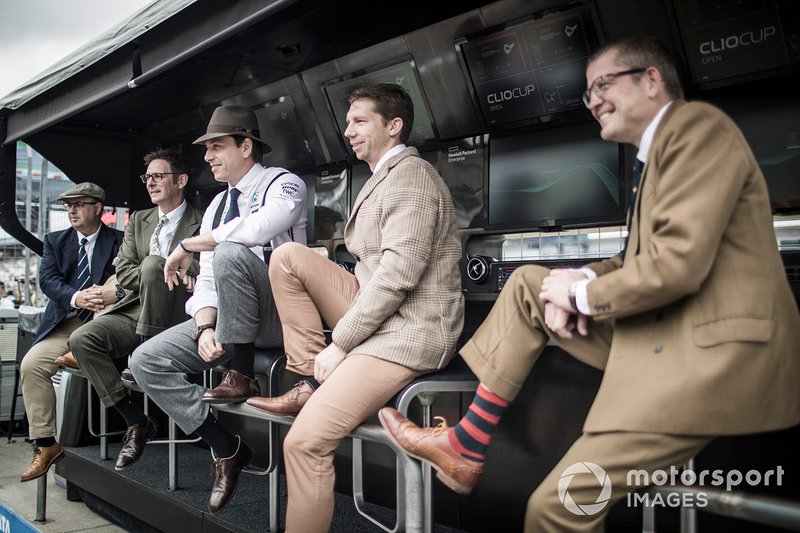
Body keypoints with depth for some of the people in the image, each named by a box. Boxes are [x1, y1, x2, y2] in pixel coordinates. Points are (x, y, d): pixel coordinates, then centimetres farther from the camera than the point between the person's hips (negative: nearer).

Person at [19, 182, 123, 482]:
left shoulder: (119, 241, 6)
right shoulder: (55, 241, 16)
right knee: (31, 364, -17)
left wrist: (114, 294, -29)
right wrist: (75, 298, -20)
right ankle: (45, 445, -11)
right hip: (64, 323, 3)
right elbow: (47, 279, 1)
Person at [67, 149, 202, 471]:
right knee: (81, 338, -20)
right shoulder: (139, 220, 19)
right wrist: (163, 273, -10)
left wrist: (157, 270, -16)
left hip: (174, 317, -5)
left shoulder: (201, 223, 2)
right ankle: (136, 422, -13)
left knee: (153, 263, -30)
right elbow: (123, 272, 8)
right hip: (134, 311, 6)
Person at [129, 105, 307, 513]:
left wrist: (188, 246, -16)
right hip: (229, 318, 7)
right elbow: (206, 279, 8)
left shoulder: (283, 184, -6)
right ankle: (225, 448, 0)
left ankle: (240, 376, -19)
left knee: (229, 252, -33)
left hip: (277, 318, -7)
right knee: (146, 361, -7)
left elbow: (256, 229, -30)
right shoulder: (217, 205, 16)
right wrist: (205, 327, -12)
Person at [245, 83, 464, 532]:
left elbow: (398, 275, -22)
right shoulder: (383, 178, 20)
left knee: (304, 441, -19)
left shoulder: (409, 176, -12)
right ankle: (311, 383, 2)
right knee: (288, 257, -1)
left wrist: (339, 344, -16)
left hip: (407, 333, -10)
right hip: (374, 312, 10)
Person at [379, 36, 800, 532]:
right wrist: (583, 280, 0)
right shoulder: (657, 150, 19)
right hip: (665, 332, 10)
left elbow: (679, 262, -22)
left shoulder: (697, 124, -11)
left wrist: (581, 295, -8)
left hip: (712, 356, -10)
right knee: (527, 284, 10)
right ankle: (468, 447, 10)